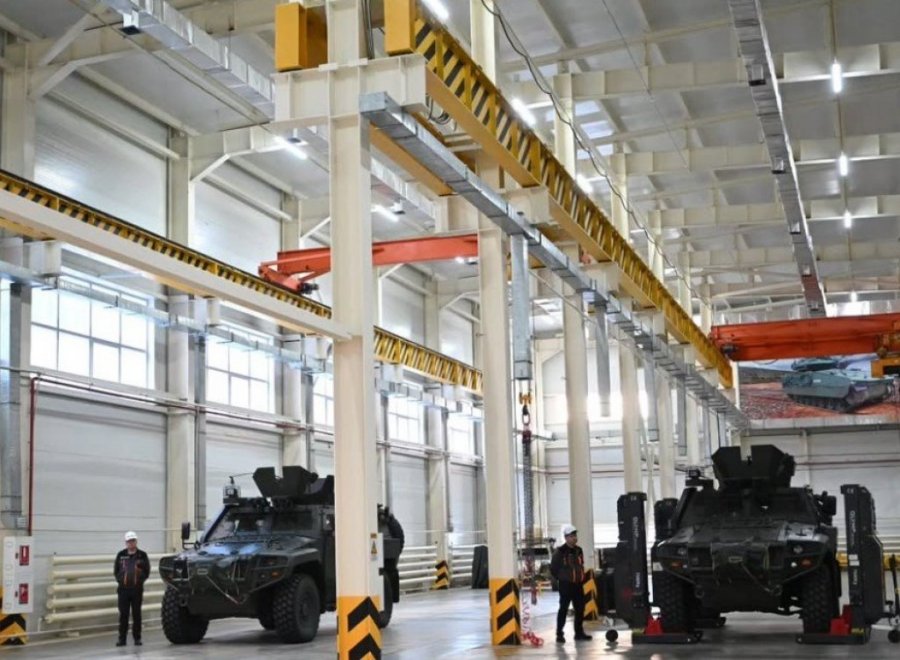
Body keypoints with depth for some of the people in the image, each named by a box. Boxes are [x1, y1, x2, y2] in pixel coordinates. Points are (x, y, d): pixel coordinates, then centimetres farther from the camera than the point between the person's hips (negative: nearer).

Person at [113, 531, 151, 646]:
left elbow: (147, 571, 5)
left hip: (137, 589, -1)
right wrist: (120, 580, 0)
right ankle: (122, 639, 6)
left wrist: (140, 580, -4)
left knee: (136, 615, 4)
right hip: (123, 589, 1)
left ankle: (137, 638, 11)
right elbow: (115, 571, 11)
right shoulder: (121, 555, 8)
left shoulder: (142, 555, 4)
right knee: (123, 615, 1)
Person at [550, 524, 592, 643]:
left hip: (578, 585, 7)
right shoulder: (560, 552, -12)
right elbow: (553, 569, -7)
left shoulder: (578, 550, 10)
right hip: (565, 585, -6)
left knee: (580, 609, 9)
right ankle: (559, 634, 1)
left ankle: (579, 632, 20)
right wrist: (561, 578, -1)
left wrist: (581, 578, 14)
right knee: (563, 609, -4)